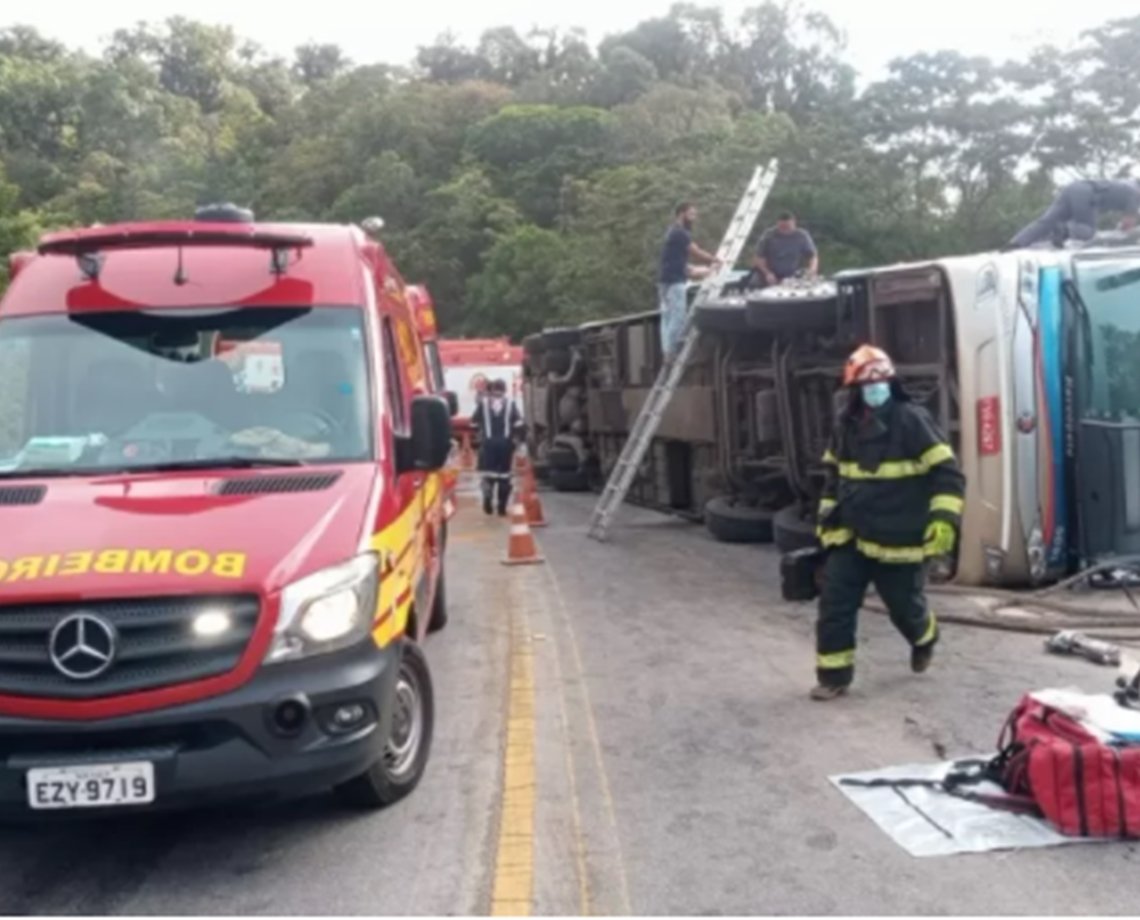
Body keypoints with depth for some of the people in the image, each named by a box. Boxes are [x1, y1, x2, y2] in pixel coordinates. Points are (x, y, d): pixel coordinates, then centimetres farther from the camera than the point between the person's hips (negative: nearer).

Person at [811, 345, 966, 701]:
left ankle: (925, 640, 46)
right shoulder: (846, 427, 6)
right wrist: (828, 518, 18)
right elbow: (834, 476, 21)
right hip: (850, 538, 5)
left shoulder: (912, 420, -12)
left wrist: (944, 520, -21)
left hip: (899, 542, -4)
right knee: (834, 604, -4)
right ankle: (834, 676, 7)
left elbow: (947, 473, -12)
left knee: (905, 606, 12)